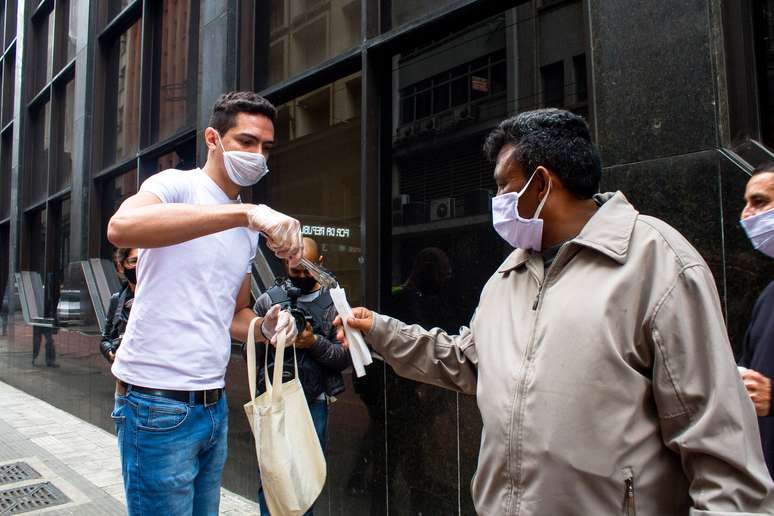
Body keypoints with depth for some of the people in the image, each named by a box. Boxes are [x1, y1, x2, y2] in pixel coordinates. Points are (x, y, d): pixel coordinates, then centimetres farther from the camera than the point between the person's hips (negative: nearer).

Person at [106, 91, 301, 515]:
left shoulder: (249, 228, 13)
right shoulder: (177, 185, -8)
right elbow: (121, 227, -32)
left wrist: (264, 327, -4)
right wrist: (246, 212, -38)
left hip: (214, 402, 7)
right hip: (158, 403, -7)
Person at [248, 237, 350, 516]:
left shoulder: (334, 303, 5)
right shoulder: (268, 300, 5)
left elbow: (345, 357, 0)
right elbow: (248, 351, 5)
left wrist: (315, 342, -15)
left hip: (315, 401, 0)